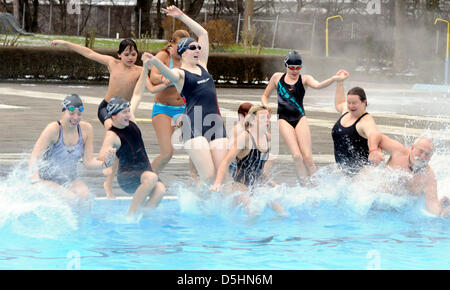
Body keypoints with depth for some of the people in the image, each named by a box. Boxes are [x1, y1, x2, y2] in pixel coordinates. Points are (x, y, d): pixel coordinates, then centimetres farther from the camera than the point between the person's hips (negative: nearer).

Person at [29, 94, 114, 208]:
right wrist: (36, 180, -40)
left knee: (85, 195, -27)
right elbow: (33, 159, -21)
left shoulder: (86, 129, -4)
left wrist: (104, 163, -22)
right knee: (70, 198, -30)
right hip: (48, 180, -4)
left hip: (70, 180, 4)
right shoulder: (54, 129, -18)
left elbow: (88, 162, 0)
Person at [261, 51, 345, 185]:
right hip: (284, 119, 0)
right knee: (296, 155, -15)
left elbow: (317, 85, -16)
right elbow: (265, 96, 21)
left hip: (300, 119, 0)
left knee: (307, 157, -10)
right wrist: (266, 108, -1)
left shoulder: (304, 79, 5)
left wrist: (334, 79, -34)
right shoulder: (277, 77, 10)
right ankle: (305, 186, -11)